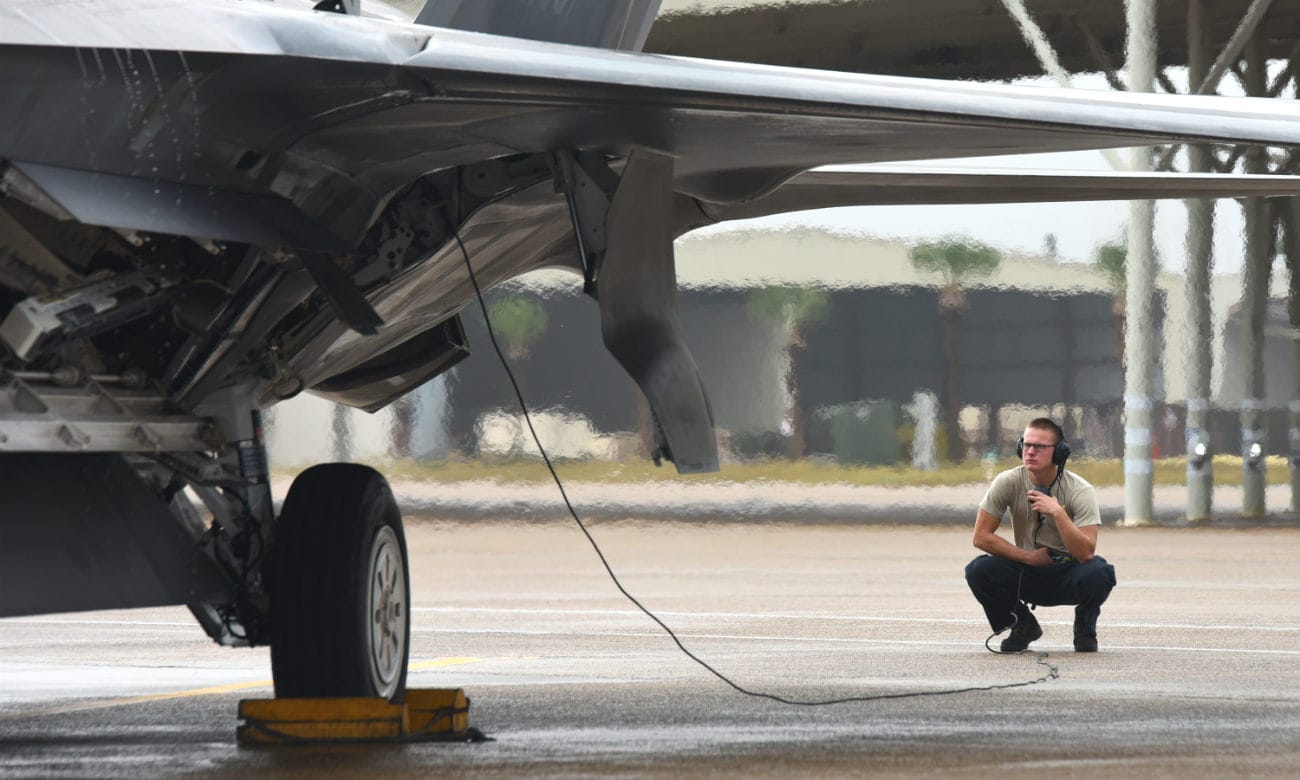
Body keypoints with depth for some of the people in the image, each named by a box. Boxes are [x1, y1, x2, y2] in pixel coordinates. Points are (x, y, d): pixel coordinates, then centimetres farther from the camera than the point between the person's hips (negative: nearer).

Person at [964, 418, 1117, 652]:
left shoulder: (1080, 491, -18)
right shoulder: (1008, 483, -12)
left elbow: (1085, 554, -28)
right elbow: (981, 536, -10)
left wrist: (1057, 512, -37)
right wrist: (1030, 557, -14)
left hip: (1068, 575, -2)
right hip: (1028, 572, 2)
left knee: (1098, 573, -36)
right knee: (978, 570, -26)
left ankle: (1084, 628, 0)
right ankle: (1023, 626, 3)